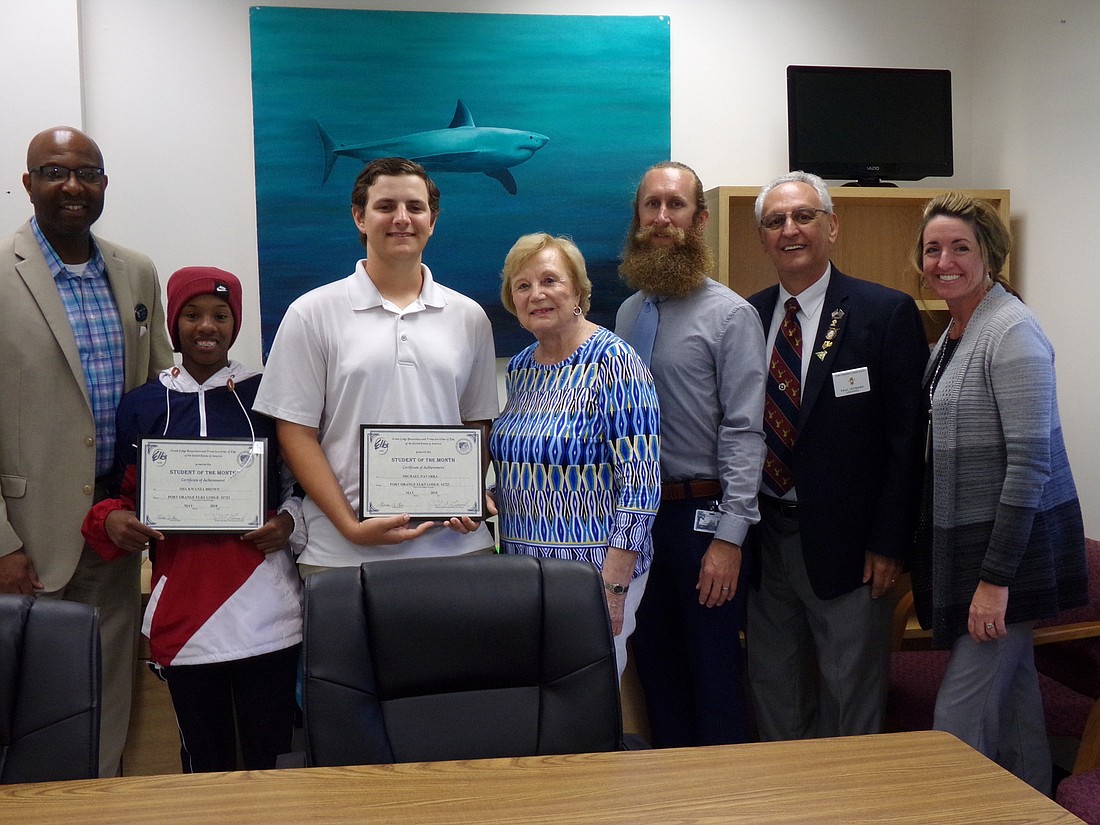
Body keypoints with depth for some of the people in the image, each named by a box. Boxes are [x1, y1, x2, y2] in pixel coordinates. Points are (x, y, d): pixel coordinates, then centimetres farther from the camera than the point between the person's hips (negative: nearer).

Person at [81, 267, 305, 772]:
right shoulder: (140, 407, 7)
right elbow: (128, 498, 13)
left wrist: (289, 522, -8)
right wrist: (110, 521, -7)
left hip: (265, 610, -1)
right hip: (181, 610, 1)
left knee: (268, 754, 4)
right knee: (203, 759, 10)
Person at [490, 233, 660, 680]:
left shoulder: (613, 361, -13)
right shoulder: (519, 368, 8)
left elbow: (640, 484, -17)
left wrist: (613, 588, -20)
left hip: (593, 571, -6)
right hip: (522, 566, 7)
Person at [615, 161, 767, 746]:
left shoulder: (730, 314, -8)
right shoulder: (628, 313, 10)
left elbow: (743, 432, -13)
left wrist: (729, 537, -18)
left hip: (703, 514, -6)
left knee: (714, 669, 5)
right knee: (655, 663, 16)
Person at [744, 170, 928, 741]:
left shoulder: (887, 313, -7)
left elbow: (907, 437, -9)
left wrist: (890, 543, -12)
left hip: (846, 543, -4)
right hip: (764, 538, 4)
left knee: (850, 692, 9)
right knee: (772, 686, 17)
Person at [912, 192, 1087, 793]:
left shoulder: (1013, 333, -16)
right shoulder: (951, 335, 11)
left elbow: (1030, 460, -20)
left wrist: (996, 577, -22)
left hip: (1012, 542, -9)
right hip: (963, 540, 9)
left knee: (960, 715, -6)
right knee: (1013, 693, 18)